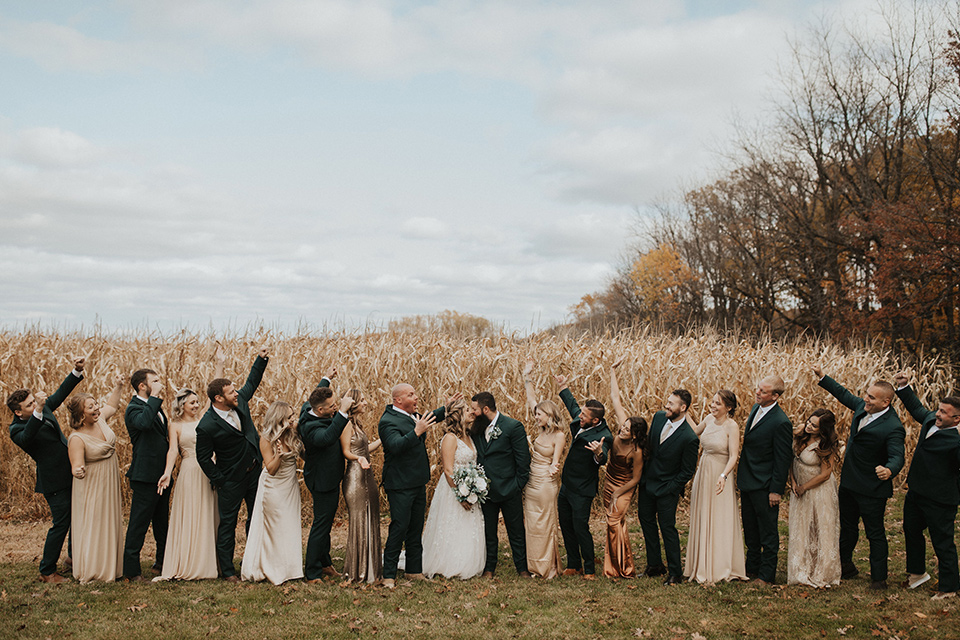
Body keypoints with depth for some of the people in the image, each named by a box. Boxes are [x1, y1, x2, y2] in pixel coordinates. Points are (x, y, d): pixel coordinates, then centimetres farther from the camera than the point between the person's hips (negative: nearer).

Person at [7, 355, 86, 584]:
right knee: (61, 523, -4)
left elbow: (60, 393, 13)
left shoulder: (44, 408, 3)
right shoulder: (17, 430, -18)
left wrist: (76, 371, 1)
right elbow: (27, 436, -40)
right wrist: (38, 411, -53)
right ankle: (47, 571, 9)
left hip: (70, 476, 8)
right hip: (54, 482, -8)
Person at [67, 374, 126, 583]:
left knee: (110, 524, 16)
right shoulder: (77, 439, -25)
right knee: (91, 525, 1)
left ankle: (109, 567, 30)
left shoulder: (100, 419, -5)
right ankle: (89, 572, 13)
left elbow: (111, 406, 17)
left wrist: (117, 387, 9)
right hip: (92, 488, -8)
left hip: (110, 486, 8)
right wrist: (78, 471, -50)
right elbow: (76, 466, -28)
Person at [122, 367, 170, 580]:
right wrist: (155, 396, -30)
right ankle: (131, 570, 5)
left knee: (162, 522, 18)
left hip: (161, 475, 9)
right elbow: (144, 422, -38)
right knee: (139, 523, -2)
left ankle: (163, 562, 30)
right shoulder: (134, 408, -14)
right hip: (145, 476, -9)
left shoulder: (155, 406, 15)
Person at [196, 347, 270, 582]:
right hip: (231, 480, -6)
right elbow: (203, 457, -12)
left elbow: (252, 381, 14)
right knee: (227, 523, 5)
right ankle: (227, 571, 16)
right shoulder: (207, 426, -22)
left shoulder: (240, 400, -5)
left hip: (255, 472, 6)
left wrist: (261, 359, 4)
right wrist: (219, 481, -9)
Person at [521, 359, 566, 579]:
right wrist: (527, 377, 10)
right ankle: (534, 565, 21)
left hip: (546, 484, -7)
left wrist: (553, 468, -40)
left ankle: (548, 567, 13)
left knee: (545, 525, 2)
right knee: (530, 524, 12)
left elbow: (555, 460, -17)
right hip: (531, 481, 7)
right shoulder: (542, 429, 4)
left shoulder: (559, 435, -14)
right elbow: (531, 400, 10)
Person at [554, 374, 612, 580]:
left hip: (582, 491, -8)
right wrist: (563, 388, 28)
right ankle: (573, 565, 28)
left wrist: (599, 453, -61)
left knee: (580, 527, -6)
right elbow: (572, 406, 22)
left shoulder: (603, 436, -23)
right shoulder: (580, 421, -1)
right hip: (566, 486, 8)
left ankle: (589, 569, 10)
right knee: (566, 526, 14)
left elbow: (602, 460, -39)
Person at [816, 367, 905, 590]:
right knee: (847, 527, 23)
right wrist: (822, 377, 13)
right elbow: (844, 395, 14)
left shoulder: (893, 428, -26)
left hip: (872, 490, -8)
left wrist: (889, 470, -55)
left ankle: (879, 578, 19)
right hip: (849, 483, 8)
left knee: (875, 534, 6)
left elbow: (897, 456, -33)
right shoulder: (863, 407, -3)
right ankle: (845, 566, 41)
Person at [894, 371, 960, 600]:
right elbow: (916, 408, 18)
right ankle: (917, 572, 46)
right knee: (911, 531, 24)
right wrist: (904, 387, 12)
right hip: (916, 493, 9)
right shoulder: (930, 420, 0)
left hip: (939, 501, -9)